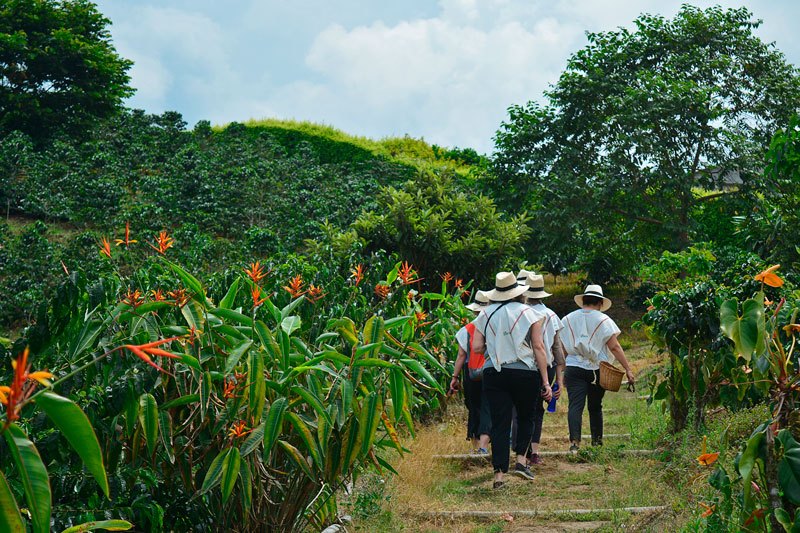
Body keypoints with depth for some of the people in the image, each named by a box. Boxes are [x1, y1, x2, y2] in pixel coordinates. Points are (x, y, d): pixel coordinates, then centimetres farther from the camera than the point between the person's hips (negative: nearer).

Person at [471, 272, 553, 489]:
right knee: (526, 417, 21)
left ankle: (499, 474, -1)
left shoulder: (486, 314, 4)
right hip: (524, 372, -1)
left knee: (499, 423, 3)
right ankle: (521, 459, 10)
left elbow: (476, 347, 0)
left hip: (493, 373, 1)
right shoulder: (528, 312, -1)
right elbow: (538, 347, -4)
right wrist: (545, 381, -3)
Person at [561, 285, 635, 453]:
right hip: (597, 369, 0)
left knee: (575, 405, -6)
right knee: (595, 407, 13)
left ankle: (574, 440, -22)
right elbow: (614, 347, -7)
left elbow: (561, 348, 8)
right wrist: (628, 369, -5)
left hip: (574, 368, 1)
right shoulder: (603, 320, -2)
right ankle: (597, 441, 22)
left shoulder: (568, 319, 6)